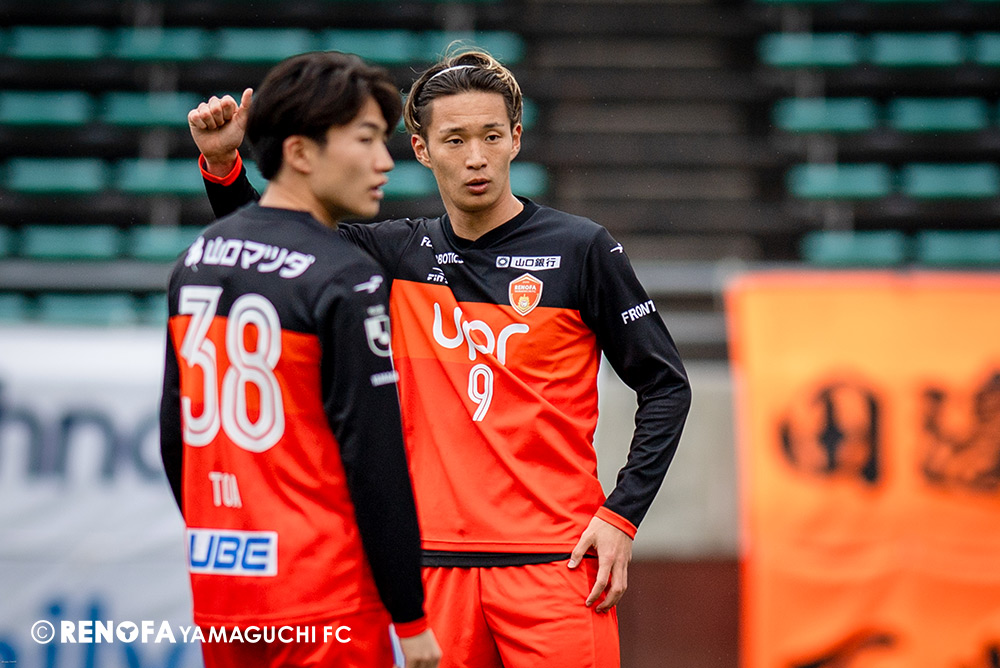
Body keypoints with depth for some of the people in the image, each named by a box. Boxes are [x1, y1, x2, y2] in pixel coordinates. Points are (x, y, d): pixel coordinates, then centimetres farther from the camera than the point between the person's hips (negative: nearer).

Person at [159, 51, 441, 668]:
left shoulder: (195, 261, 9)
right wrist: (411, 617, -11)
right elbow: (375, 460, -16)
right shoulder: (345, 278, -14)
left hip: (216, 590, 8)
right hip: (324, 605, -8)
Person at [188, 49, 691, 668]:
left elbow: (666, 385, 2)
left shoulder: (580, 249, -1)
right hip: (437, 561, 3)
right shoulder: (401, 252, 8)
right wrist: (223, 165, 2)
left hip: (554, 560, -3)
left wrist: (622, 514, -7)